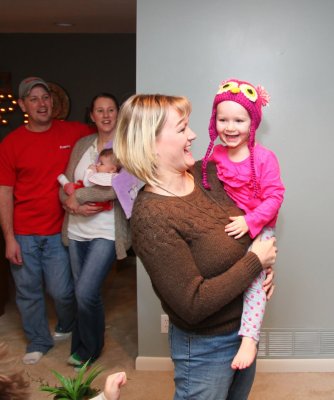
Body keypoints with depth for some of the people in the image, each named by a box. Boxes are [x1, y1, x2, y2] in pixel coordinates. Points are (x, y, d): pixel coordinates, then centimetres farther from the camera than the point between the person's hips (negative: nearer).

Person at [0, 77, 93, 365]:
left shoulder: (73, 132, -2)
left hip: (58, 232, 0)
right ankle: (39, 341, 33)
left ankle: (67, 328, 38)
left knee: (62, 291, 5)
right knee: (28, 292, 10)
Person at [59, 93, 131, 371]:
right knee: (82, 292, 14)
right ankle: (81, 346, 35)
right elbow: (65, 186, 6)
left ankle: (89, 349, 16)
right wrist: (74, 205, -15)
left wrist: (77, 196, -13)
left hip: (106, 231, -5)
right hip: (77, 230, 5)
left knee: (86, 292, -10)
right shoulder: (82, 145, 9)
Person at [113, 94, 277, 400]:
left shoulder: (208, 173, -7)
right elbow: (194, 305, -28)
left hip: (245, 327, 7)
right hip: (206, 348, -7)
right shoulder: (151, 216, -27)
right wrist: (255, 261, -21)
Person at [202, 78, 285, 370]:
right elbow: (210, 192, 13)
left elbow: (274, 197, -15)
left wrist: (249, 221, -25)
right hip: (227, 226, 5)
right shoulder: (215, 155, 1)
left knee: (255, 279, -18)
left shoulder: (264, 158, -13)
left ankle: (249, 338, -17)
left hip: (258, 228, -5)